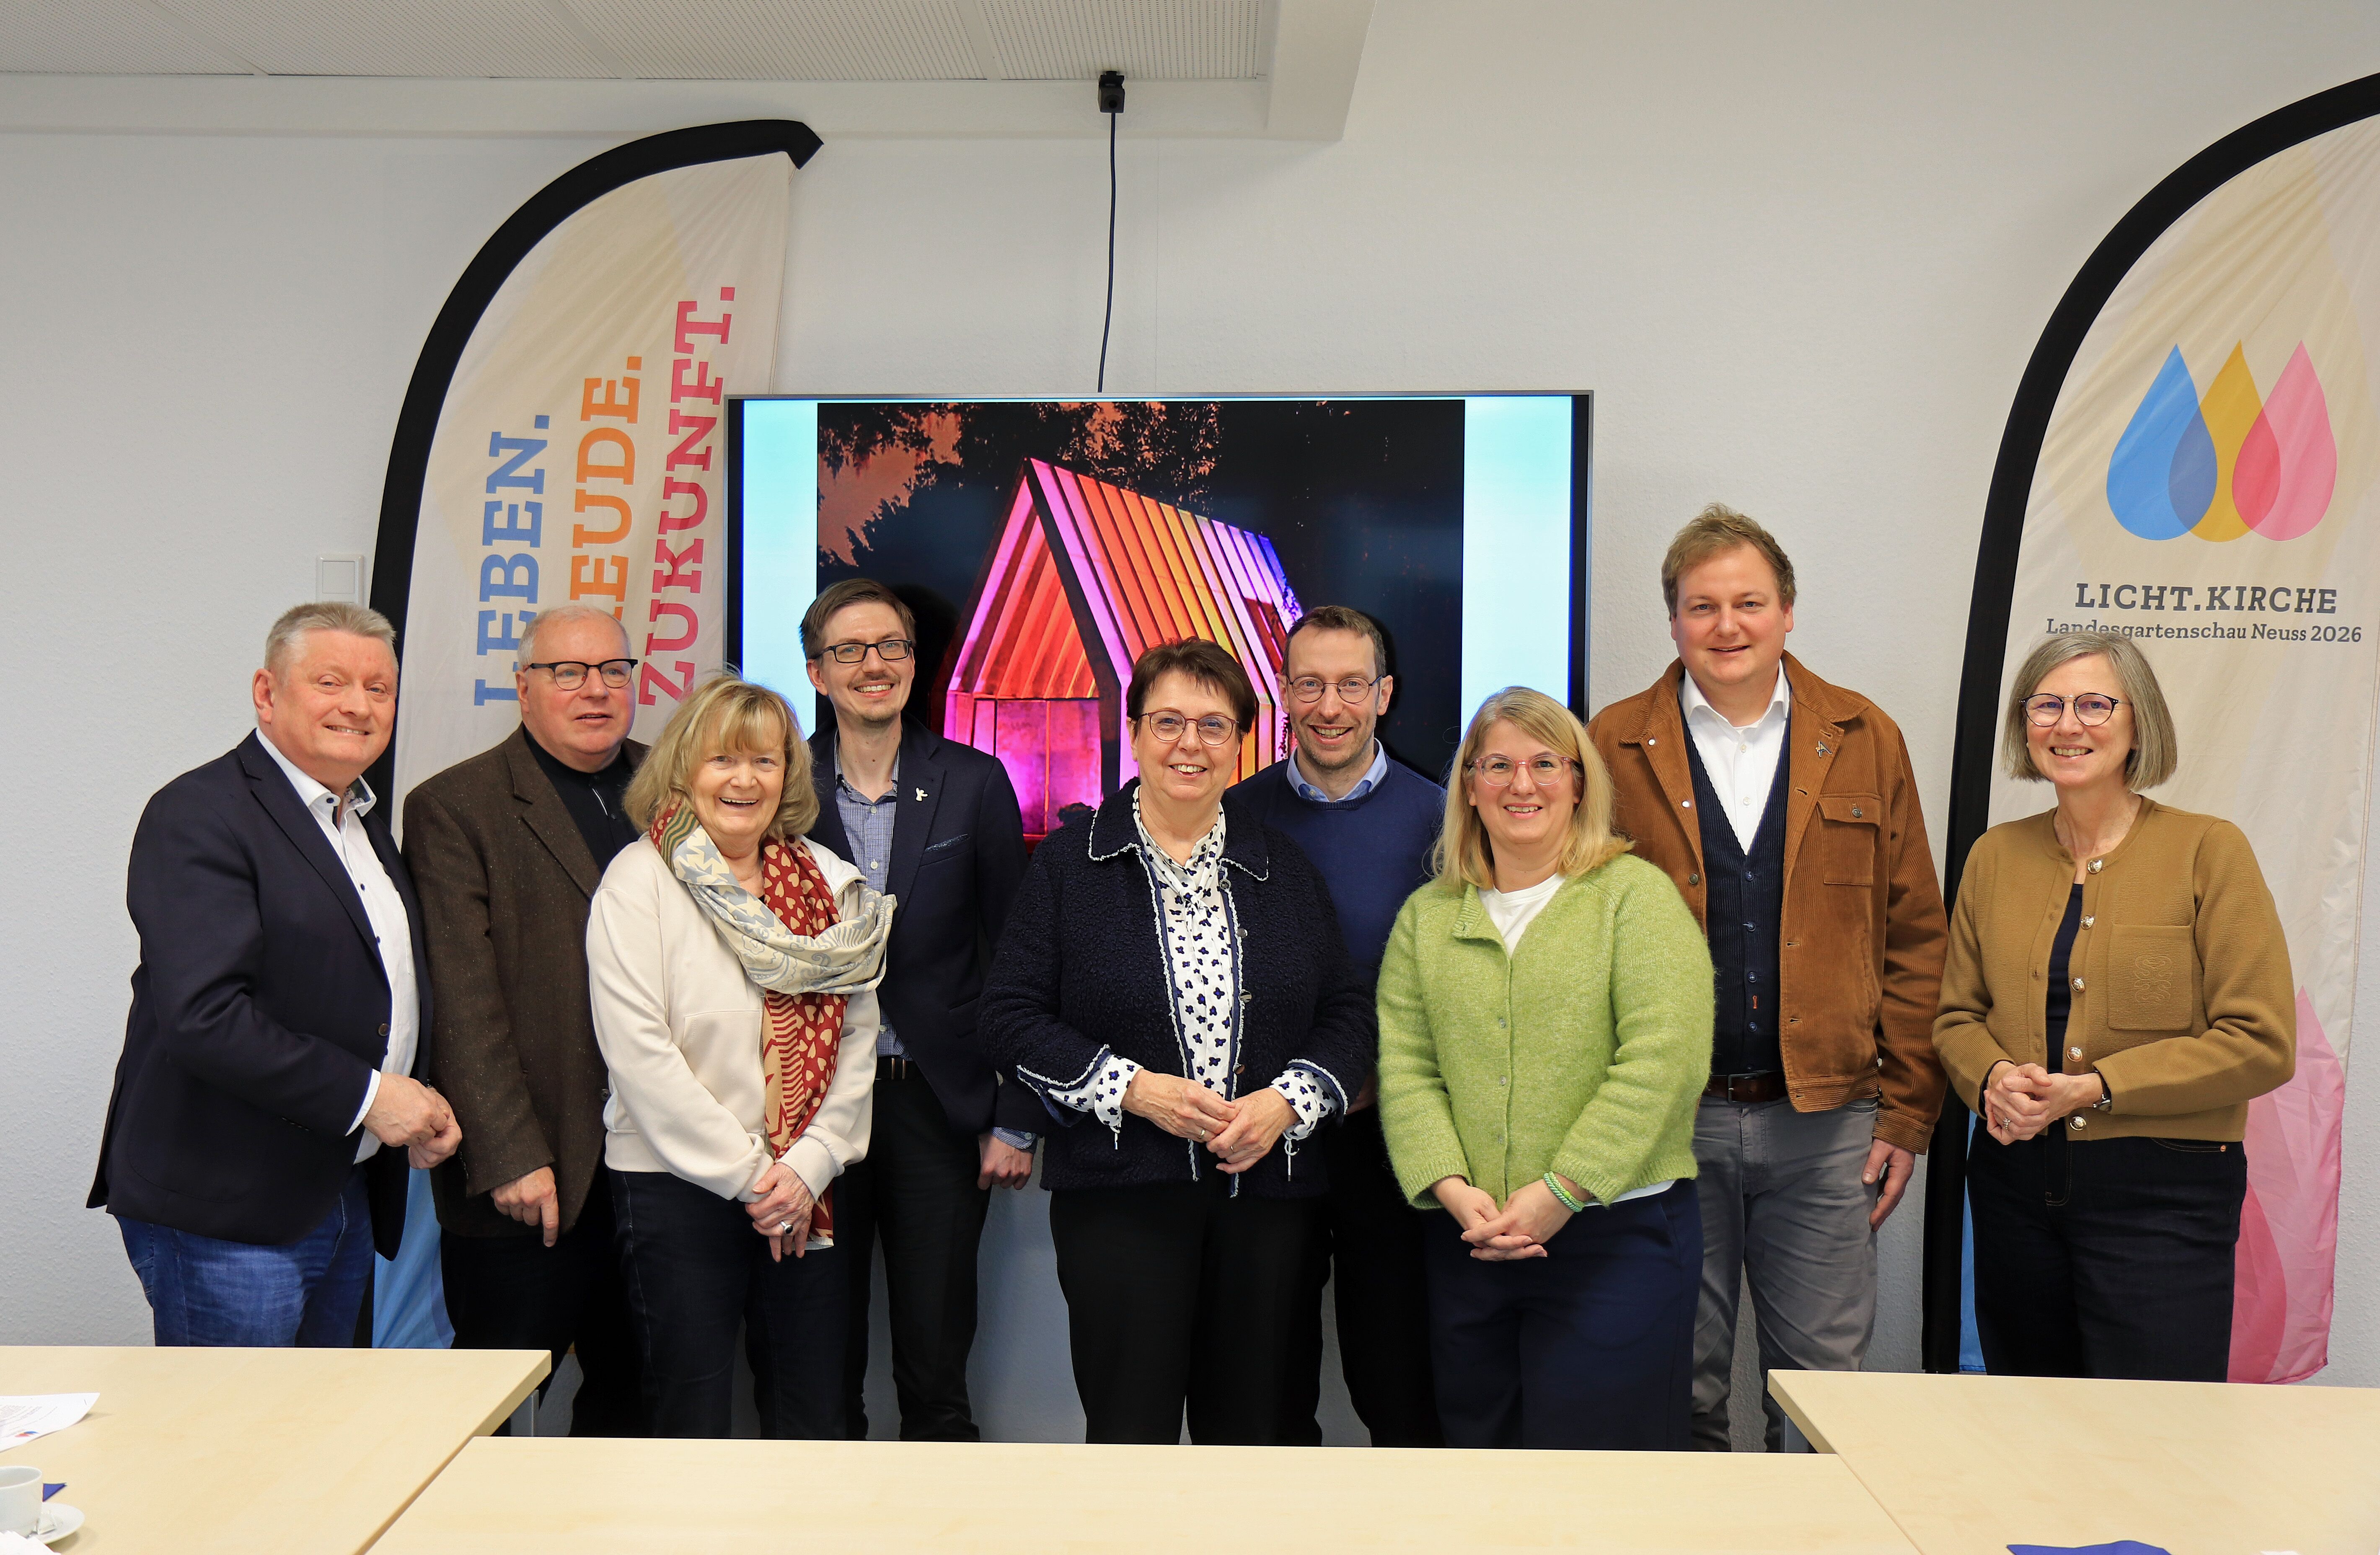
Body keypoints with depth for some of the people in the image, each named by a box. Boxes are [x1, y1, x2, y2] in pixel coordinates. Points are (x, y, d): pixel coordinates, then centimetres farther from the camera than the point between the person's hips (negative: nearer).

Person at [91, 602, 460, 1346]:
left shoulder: (363, 822, 15)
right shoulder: (198, 816, -13)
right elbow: (204, 1017, -23)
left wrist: (423, 1104, 4)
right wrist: (366, 1096, -19)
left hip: (348, 1199, 8)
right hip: (224, 1217, -8)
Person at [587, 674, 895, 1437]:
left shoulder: (830, 882, 8)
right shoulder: (638, 880, -5)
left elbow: (857, 1036, 5)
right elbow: (639, 1051, -12)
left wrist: (809, 1168, -7)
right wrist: (746, 1177, -12)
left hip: (807, 1194, 4)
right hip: (677, 1183, -4)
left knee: (813, 1417, 10)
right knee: (690, 1417, 5)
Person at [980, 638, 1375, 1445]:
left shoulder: (1285, 868, 11)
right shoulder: (1069, 861, 2)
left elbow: (1349, 1013, 11)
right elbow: (1011, 1016, -2)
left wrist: (1287, 1101, -8)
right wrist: (1131, 1088, -13)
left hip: (1268, 1186, 3)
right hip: (1120, 1191, -3)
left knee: (1248, 1427, 10)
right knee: (1130, 1427, -1)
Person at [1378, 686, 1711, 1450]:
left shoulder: (1635, 895, 0)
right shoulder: (1427, 915, 12)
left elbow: (1663, 1060, -11)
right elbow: (1404, 1066, 4)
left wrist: (1560, 1193, -15)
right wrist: (1451, 1188, -11)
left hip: (1617, 1238, -3)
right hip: (1466, 1244, 4)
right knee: (1477, 1451, 12)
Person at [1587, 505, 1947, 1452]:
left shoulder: (1866, 742, 6)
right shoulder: (1615, 747, 1)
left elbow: (1914, 938, 7)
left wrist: (1907, 1111, 2)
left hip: (1827, 1121, 1)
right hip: (1668, 1121, -1)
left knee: (1824, 1385, 9)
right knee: (1680, 1386, 10)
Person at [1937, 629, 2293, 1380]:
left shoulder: (2209, 851, -5)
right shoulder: (1996, 855, 7)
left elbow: (2261, 1044, -8)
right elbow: (1957, 1015, 14)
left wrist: (2097, 1087, -16)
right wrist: (1993, 1078, -8)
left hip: (2163, 1186, -4)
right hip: (2015, 1181, 4)